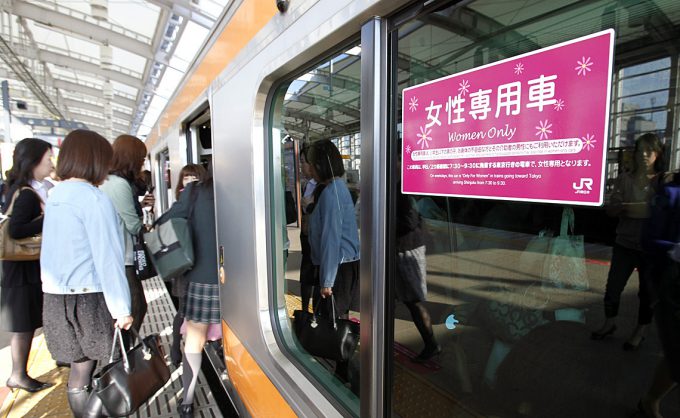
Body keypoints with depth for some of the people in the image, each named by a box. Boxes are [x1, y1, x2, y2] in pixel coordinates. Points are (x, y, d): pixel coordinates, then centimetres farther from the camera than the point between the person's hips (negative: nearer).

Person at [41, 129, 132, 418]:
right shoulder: (94, 198, -17)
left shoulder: (55, 196, 8)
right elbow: (107, 259, -19)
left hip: (57, 297, 8)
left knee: (80, 368, 19)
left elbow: (56, 251, 13)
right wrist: (121, 307, -15)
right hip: (90, 297, -8)